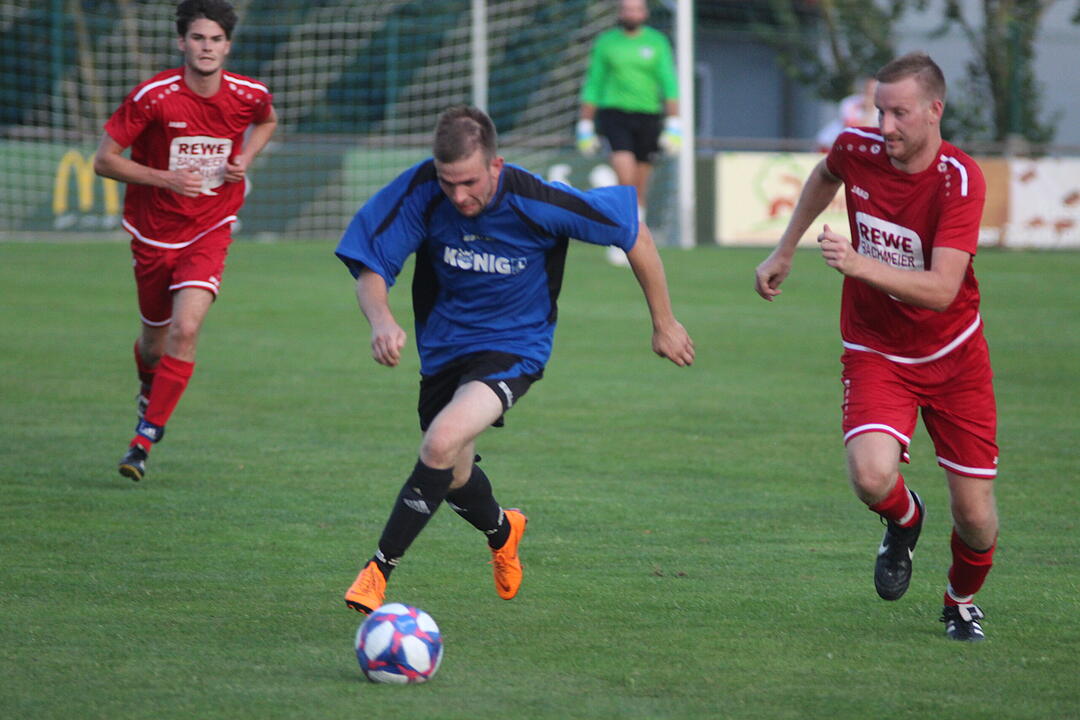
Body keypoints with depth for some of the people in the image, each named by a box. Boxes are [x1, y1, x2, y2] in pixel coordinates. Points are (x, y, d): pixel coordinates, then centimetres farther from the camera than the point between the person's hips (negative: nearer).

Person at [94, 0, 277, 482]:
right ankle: (149, 393, 50)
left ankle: (146, 437, -14)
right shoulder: (152, 97, -17)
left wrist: (246, 157, -2)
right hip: (153, 233, 0)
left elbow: (267, 120, 18)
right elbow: (104, 160, -11)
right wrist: (166, 179, -23)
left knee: (186, 329, -20)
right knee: (155, 341, 13)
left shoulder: (250, 96, -8)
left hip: (209, 231, 0)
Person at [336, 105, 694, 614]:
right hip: (444, 344, 4)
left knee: (442, 442, -29)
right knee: (455, 481, 18)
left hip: (513, 347, -4)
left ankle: (379, 570, -16)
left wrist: (664, 324, -5)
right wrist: (381, 321, -37)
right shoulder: (421, 191, -20)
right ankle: (501, 531, 54)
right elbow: (370, 267, -14)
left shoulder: (537, 202, -26)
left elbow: (633, 234, -13)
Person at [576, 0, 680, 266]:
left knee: (640, 187, 6)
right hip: (614, 114, -1)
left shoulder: (657, 42, 5)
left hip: (648, 115, 1)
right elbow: (592, 86, 10)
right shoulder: (606, 43, 6)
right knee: (625, 178, -19)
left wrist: (673, 125, -4)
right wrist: (585, 127, 8)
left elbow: (669, 85, 4)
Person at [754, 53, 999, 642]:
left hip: (954, 357, -1)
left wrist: (860, 266, -43)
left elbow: (942, 289, -32)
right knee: (872, 477, -27)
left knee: (976, 516, 0)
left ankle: (962, 601, 35)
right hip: (874, 351, 1)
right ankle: (904, 520, 12)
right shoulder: (857, 150, -10)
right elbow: (825, 176, 18)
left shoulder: (960, 180, -22)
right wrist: (784, 251, 20)